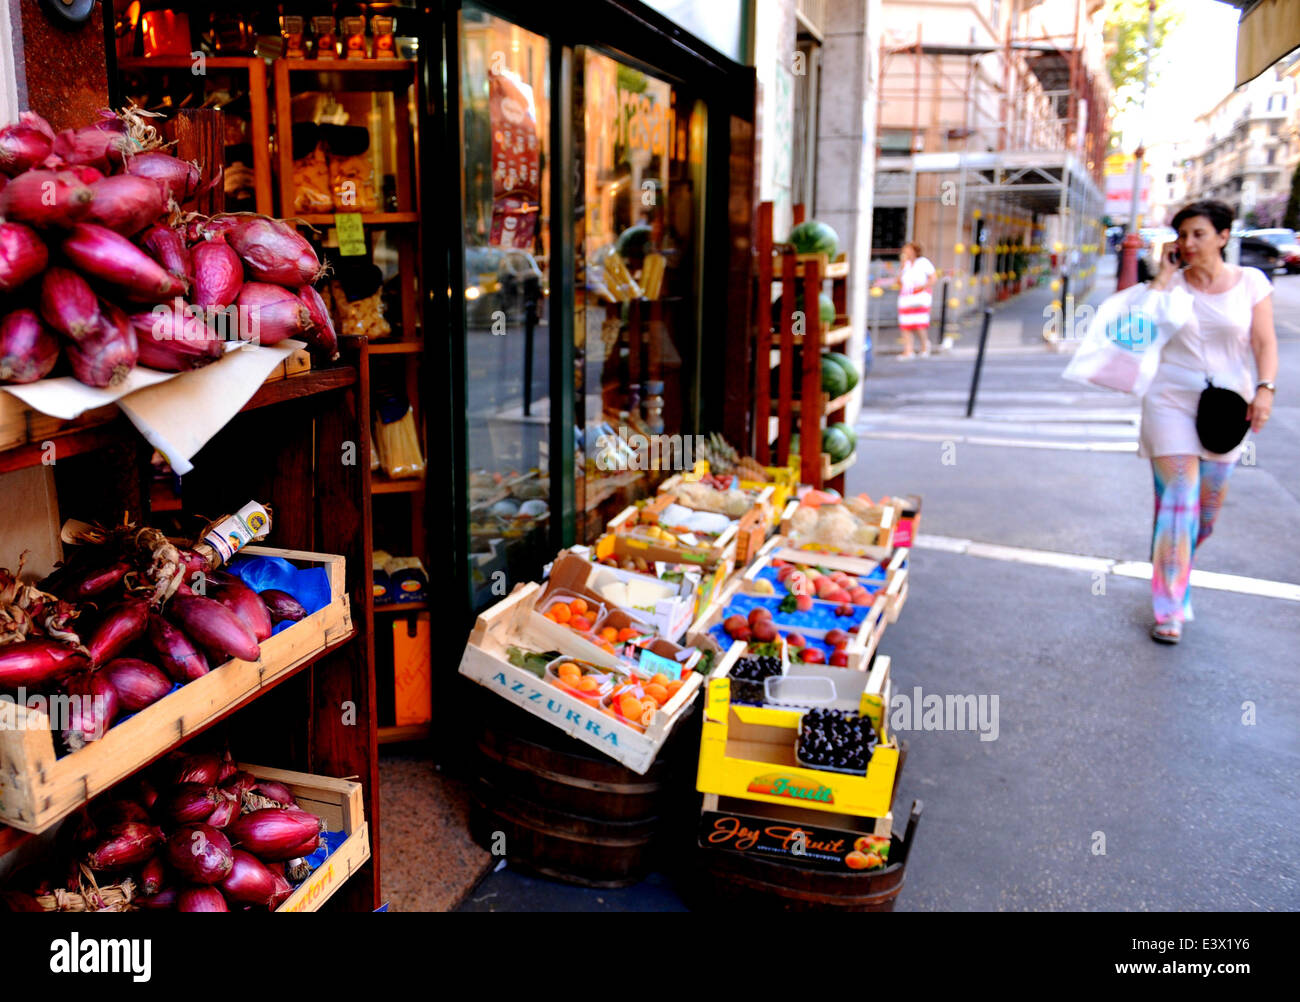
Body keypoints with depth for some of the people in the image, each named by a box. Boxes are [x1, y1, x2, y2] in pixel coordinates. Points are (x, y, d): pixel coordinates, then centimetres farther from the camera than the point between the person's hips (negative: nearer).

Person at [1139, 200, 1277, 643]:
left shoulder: (1250, 282, 2)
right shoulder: (1172, 283, 0)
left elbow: (1264, 342, 1)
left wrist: (1264, 389, -13)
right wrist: (1164, 275, -12)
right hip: (1172, 402, -2)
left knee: (1210, 501, 13)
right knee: (1178, 499, -9)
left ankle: (1179, 565, 41)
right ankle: (1170, 609, -5)